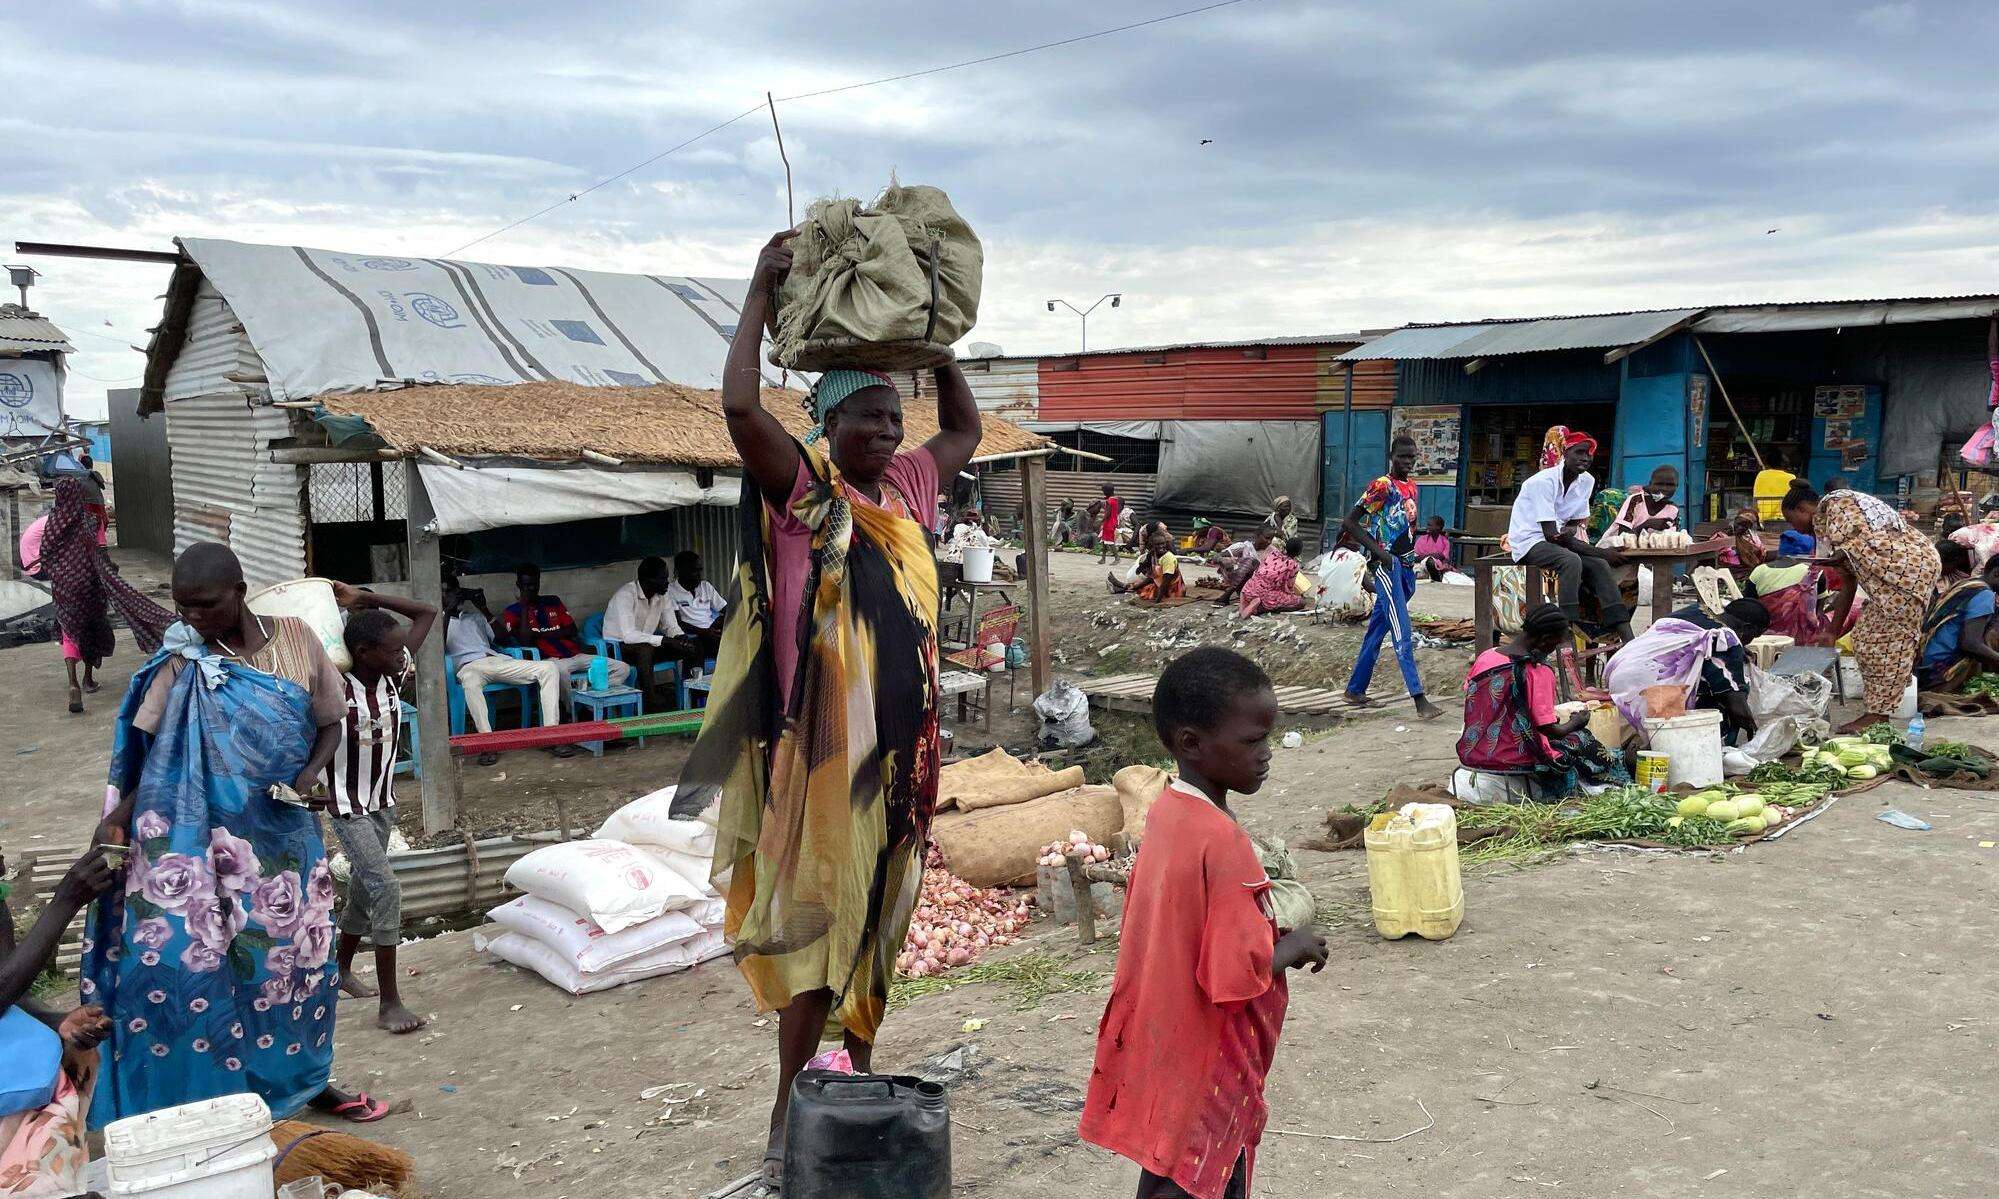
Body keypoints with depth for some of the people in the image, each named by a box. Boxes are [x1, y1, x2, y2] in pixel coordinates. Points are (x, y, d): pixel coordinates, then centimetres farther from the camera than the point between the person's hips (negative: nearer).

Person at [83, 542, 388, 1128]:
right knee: (203, 956, -4)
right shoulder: (183, 661, -8)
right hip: (218, 833, -2)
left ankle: (309, 1079, 31)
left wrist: (309, 774, -15)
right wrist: (119, 815, -22)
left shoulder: (296, 638, -4)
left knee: (302, 949, 13)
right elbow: (157, 754, -8)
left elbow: (330, 722, 3)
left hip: (289, 826, 2)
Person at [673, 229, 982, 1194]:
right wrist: (761, 292, -14)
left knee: (875, 914, 17)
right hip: (827, 744, -7)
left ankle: (859, 1070, 34)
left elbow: (964, 428, 28)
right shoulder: (802, 491, -8)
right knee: (815, 922, -4)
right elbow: (739, 405, -24)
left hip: (899, 744, 7)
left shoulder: (902, 491, 11)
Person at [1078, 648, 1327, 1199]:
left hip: (1162, 1048, 8)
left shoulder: (1167, 810, 0)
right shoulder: (1221, 839, -27)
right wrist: (1295, 947, -11)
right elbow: (1239, 977, -27)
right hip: (1205, 1071, -8)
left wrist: (1266, 926, 8)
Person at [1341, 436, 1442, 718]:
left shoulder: (1411, 487, 15)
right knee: (1403, 633, -14)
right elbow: (1350, 523, -12)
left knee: (1377, 631, 13)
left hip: (1406, 566, 8)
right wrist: (1379, 552, -17)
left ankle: (1355, 691, 21)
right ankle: (1420, 699, -19)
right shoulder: (1381, 486, -9)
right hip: (1387, 565, -8)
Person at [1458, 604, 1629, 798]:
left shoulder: (1484, 657, -1)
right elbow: (1552, 730, -19)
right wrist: (1575, 722, 4)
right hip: (1514, 759, -6)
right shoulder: (1539, 672, -19)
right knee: (1580, 738, 19)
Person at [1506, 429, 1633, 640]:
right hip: (1528, 542, -7)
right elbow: (1551, 534, -23)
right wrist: (1598, 551, -22)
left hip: (1555, 543, 7)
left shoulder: (1586, 481, 4)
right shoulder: (1544, 481, -20)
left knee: (1599, 565, -13)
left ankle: (1626, 637, -18)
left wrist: (1569, 531, -17)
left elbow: (1575, 523, 11)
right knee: (1571, 561, -33)